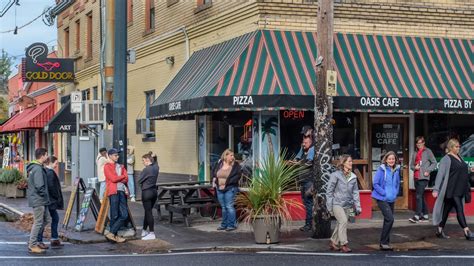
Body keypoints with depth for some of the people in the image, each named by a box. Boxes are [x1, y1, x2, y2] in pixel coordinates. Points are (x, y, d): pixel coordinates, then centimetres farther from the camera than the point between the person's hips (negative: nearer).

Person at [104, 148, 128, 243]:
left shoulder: (121, 166, 21)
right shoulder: (107, 166, 2)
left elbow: (126, 179, 8)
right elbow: (113, 179, -10)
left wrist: (118, 179, -7)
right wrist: (123, 176, 4)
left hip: (122, 191, 6)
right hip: (113, 192, -6)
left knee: (124, 215, -1)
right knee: (114, 215, -5)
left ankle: (111, 233, 4)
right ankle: (114, 235, 3)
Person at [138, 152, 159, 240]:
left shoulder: (146, 169, -17)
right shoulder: (156, 168, 4)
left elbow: (139, 181, -11)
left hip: (147, 192, -8)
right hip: (154, 191, 8)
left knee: (148, 213, -2)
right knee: (148, 212, 16)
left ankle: (152, 233, 0)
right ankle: (144, 230, 26)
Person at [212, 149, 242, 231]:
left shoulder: (235, 165, -3)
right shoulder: (219, 164, 9)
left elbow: (238, 175, -13)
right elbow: (214, 173, 23)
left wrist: (227, 183, -16)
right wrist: (214, 180, 6)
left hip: (230, 188, -5)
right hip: (220, 189, 5)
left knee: (229, 206, -7)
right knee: (223, 207, 11)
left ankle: (232, 225, -1)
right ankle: (224, 224, 19)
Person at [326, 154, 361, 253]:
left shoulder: (353, 177, 8)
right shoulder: (336, 175, -5)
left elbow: (355, 192, 12)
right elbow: (329, 191, -3)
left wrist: (357, 206, 6)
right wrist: (329, 207, -6)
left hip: (348, 205, 5)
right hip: (337, 204, -5)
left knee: (340, 224, 8)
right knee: (343, 221, -19)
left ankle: (333, 242, 25)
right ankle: (344, 244, -13)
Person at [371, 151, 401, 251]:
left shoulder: (396, 170, 8)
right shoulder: (381, 169, -10)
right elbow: (375, 184, -11)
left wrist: (395, 193, 7)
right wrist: (384, 193, -14)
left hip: (391, 199, 7)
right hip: (382, 199, -7)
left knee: (388, 220, 11)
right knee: (390, 219, -16)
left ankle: (385, 243, 21)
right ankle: (383, 242, -7)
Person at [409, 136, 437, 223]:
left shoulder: (428, 151, 0)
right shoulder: (415, 153, 16)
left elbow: (434, 163, -1)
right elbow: (411, 165, 19)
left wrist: (428, 171, -11)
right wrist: (414, 167, -3)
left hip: (423, 177, -7)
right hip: (416, 177, 7)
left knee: (419, 196, -15)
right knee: (421, 196, 11)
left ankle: (417, 216, -17)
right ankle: (425, 215, 18)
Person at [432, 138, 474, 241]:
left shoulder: (459, 157, 16)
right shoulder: (446, 159, -8)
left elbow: (463, 172, 22)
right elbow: (440, 174, -11)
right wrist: (436, 189, -16)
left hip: (460, 190, 8)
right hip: (452, 190, -8)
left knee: (447, 209, 12)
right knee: (459, 209, -11)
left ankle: (440, 230, 19)